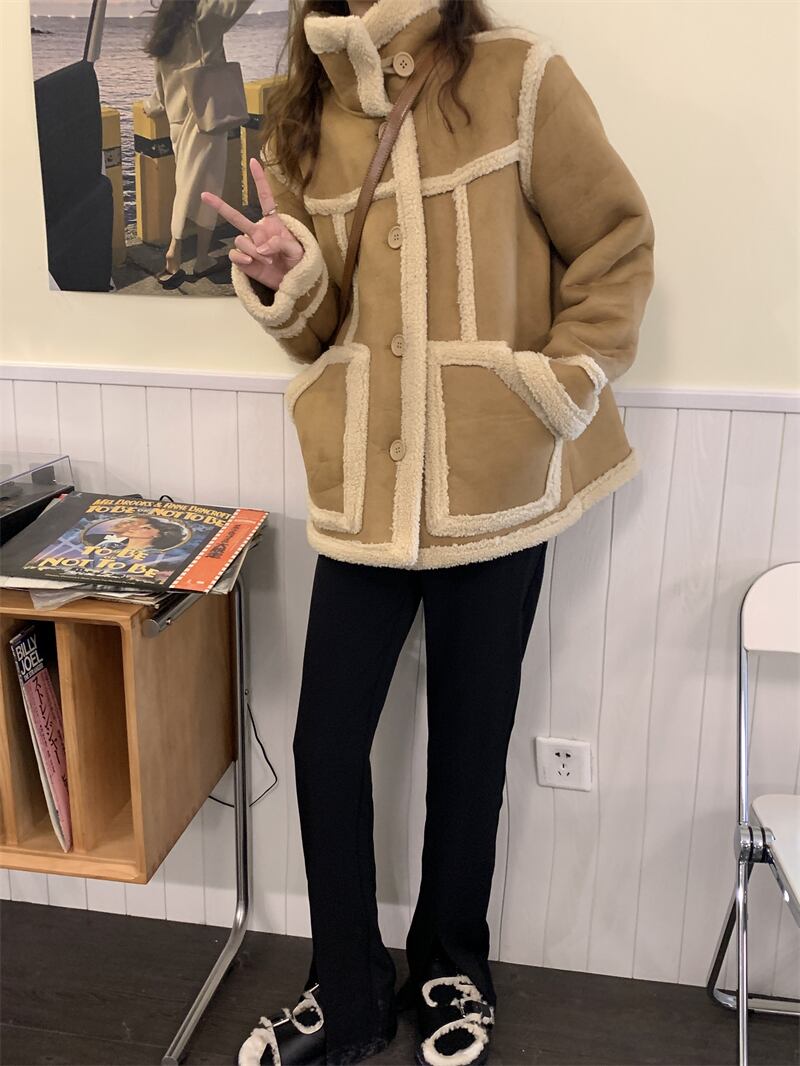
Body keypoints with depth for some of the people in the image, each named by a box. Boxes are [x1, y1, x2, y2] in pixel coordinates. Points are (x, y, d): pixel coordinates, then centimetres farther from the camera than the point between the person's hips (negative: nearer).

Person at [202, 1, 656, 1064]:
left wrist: (563, 387, -8)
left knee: (469, 737, 11)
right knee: (326, 739, 5)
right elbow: (318, 327, 11)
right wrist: (284, 278, -10)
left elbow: (616, 245, 1)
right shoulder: (305, 115, 10)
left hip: (495, 484, -3)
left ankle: (452, 974, 36)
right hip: (366, 485, 4)